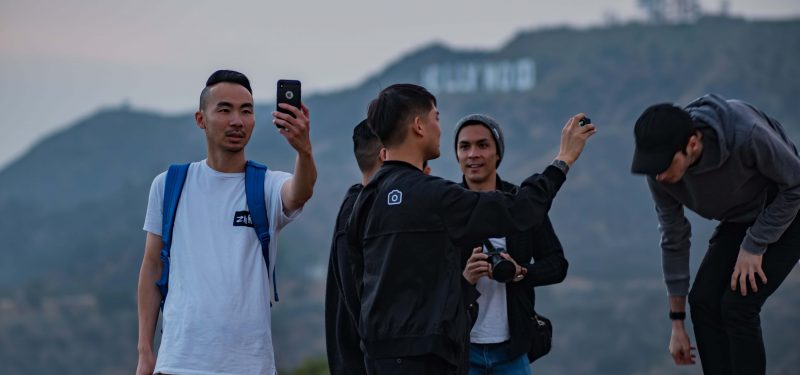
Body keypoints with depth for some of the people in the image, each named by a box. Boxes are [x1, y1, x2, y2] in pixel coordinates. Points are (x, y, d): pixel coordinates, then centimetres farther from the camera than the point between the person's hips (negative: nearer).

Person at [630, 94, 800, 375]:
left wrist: (755, 246, -20)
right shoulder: (661, 173, -22)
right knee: (704, 300, -9)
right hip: (739, 221, 5)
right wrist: (677, 323, -2)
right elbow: (674, 239, -7)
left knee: (737, 304, -17)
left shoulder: (745, 133, -40)